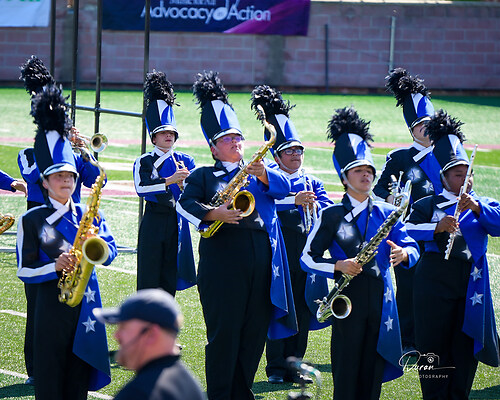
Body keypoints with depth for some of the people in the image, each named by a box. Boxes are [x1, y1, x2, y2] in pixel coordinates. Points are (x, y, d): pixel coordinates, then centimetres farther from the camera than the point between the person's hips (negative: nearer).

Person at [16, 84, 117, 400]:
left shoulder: (90, 215, 11)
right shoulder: (32, 220, 1)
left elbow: (111, 250, 7)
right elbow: (25, 270, -2)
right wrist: (55, 267, -19)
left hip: (86, 301, 3)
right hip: (51, 301, -3)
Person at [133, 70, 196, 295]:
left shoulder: (185, 161, 10)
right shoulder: (144, 162, 0)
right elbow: (141, 187, -18)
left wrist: (187, 181, -20)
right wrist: (169, 181, -29)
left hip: (176, 223, 3)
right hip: (153, 223, -3)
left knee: (170, 277, 7)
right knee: (149, 276, -4)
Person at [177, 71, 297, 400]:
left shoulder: (261, 170, 18)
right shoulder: (204, 176, 9)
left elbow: (284, 186, -1)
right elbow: (186, 203, -8)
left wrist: (264, 175, -20)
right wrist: (214, 213, -25)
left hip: (261, 260, 4)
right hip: (223, 259, -4)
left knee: (256, 330, 7)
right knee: (223, 332, -5)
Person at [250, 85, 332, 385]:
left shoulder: (312, 183, 16)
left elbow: (328, 208, 2)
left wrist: (314, 205, -20)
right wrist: (295, 200, -30)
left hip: (306, 253, 5)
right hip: (279, 253, -5)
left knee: (302, 308, 6)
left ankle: (294, 365, 15)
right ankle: (276, 368, 4)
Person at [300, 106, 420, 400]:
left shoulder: (387, 213, 10)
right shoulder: (331, 216, 2)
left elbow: (413, 249, 8)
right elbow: (309, 258, 1)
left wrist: (403, 254, -16)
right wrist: (338, 266, -16)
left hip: (381, 300, 3)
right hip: (347, 299, -3)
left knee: (373, 372, 5)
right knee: (346, 372, -2)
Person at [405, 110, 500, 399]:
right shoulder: (428, 205, 6)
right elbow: (410, 229, -11)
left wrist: (476, 208, -23)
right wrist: (437, 227, -28)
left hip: (472, 283, 2)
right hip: (436, 281, -2)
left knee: (467, 347, 4)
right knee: (435, 346, -1)